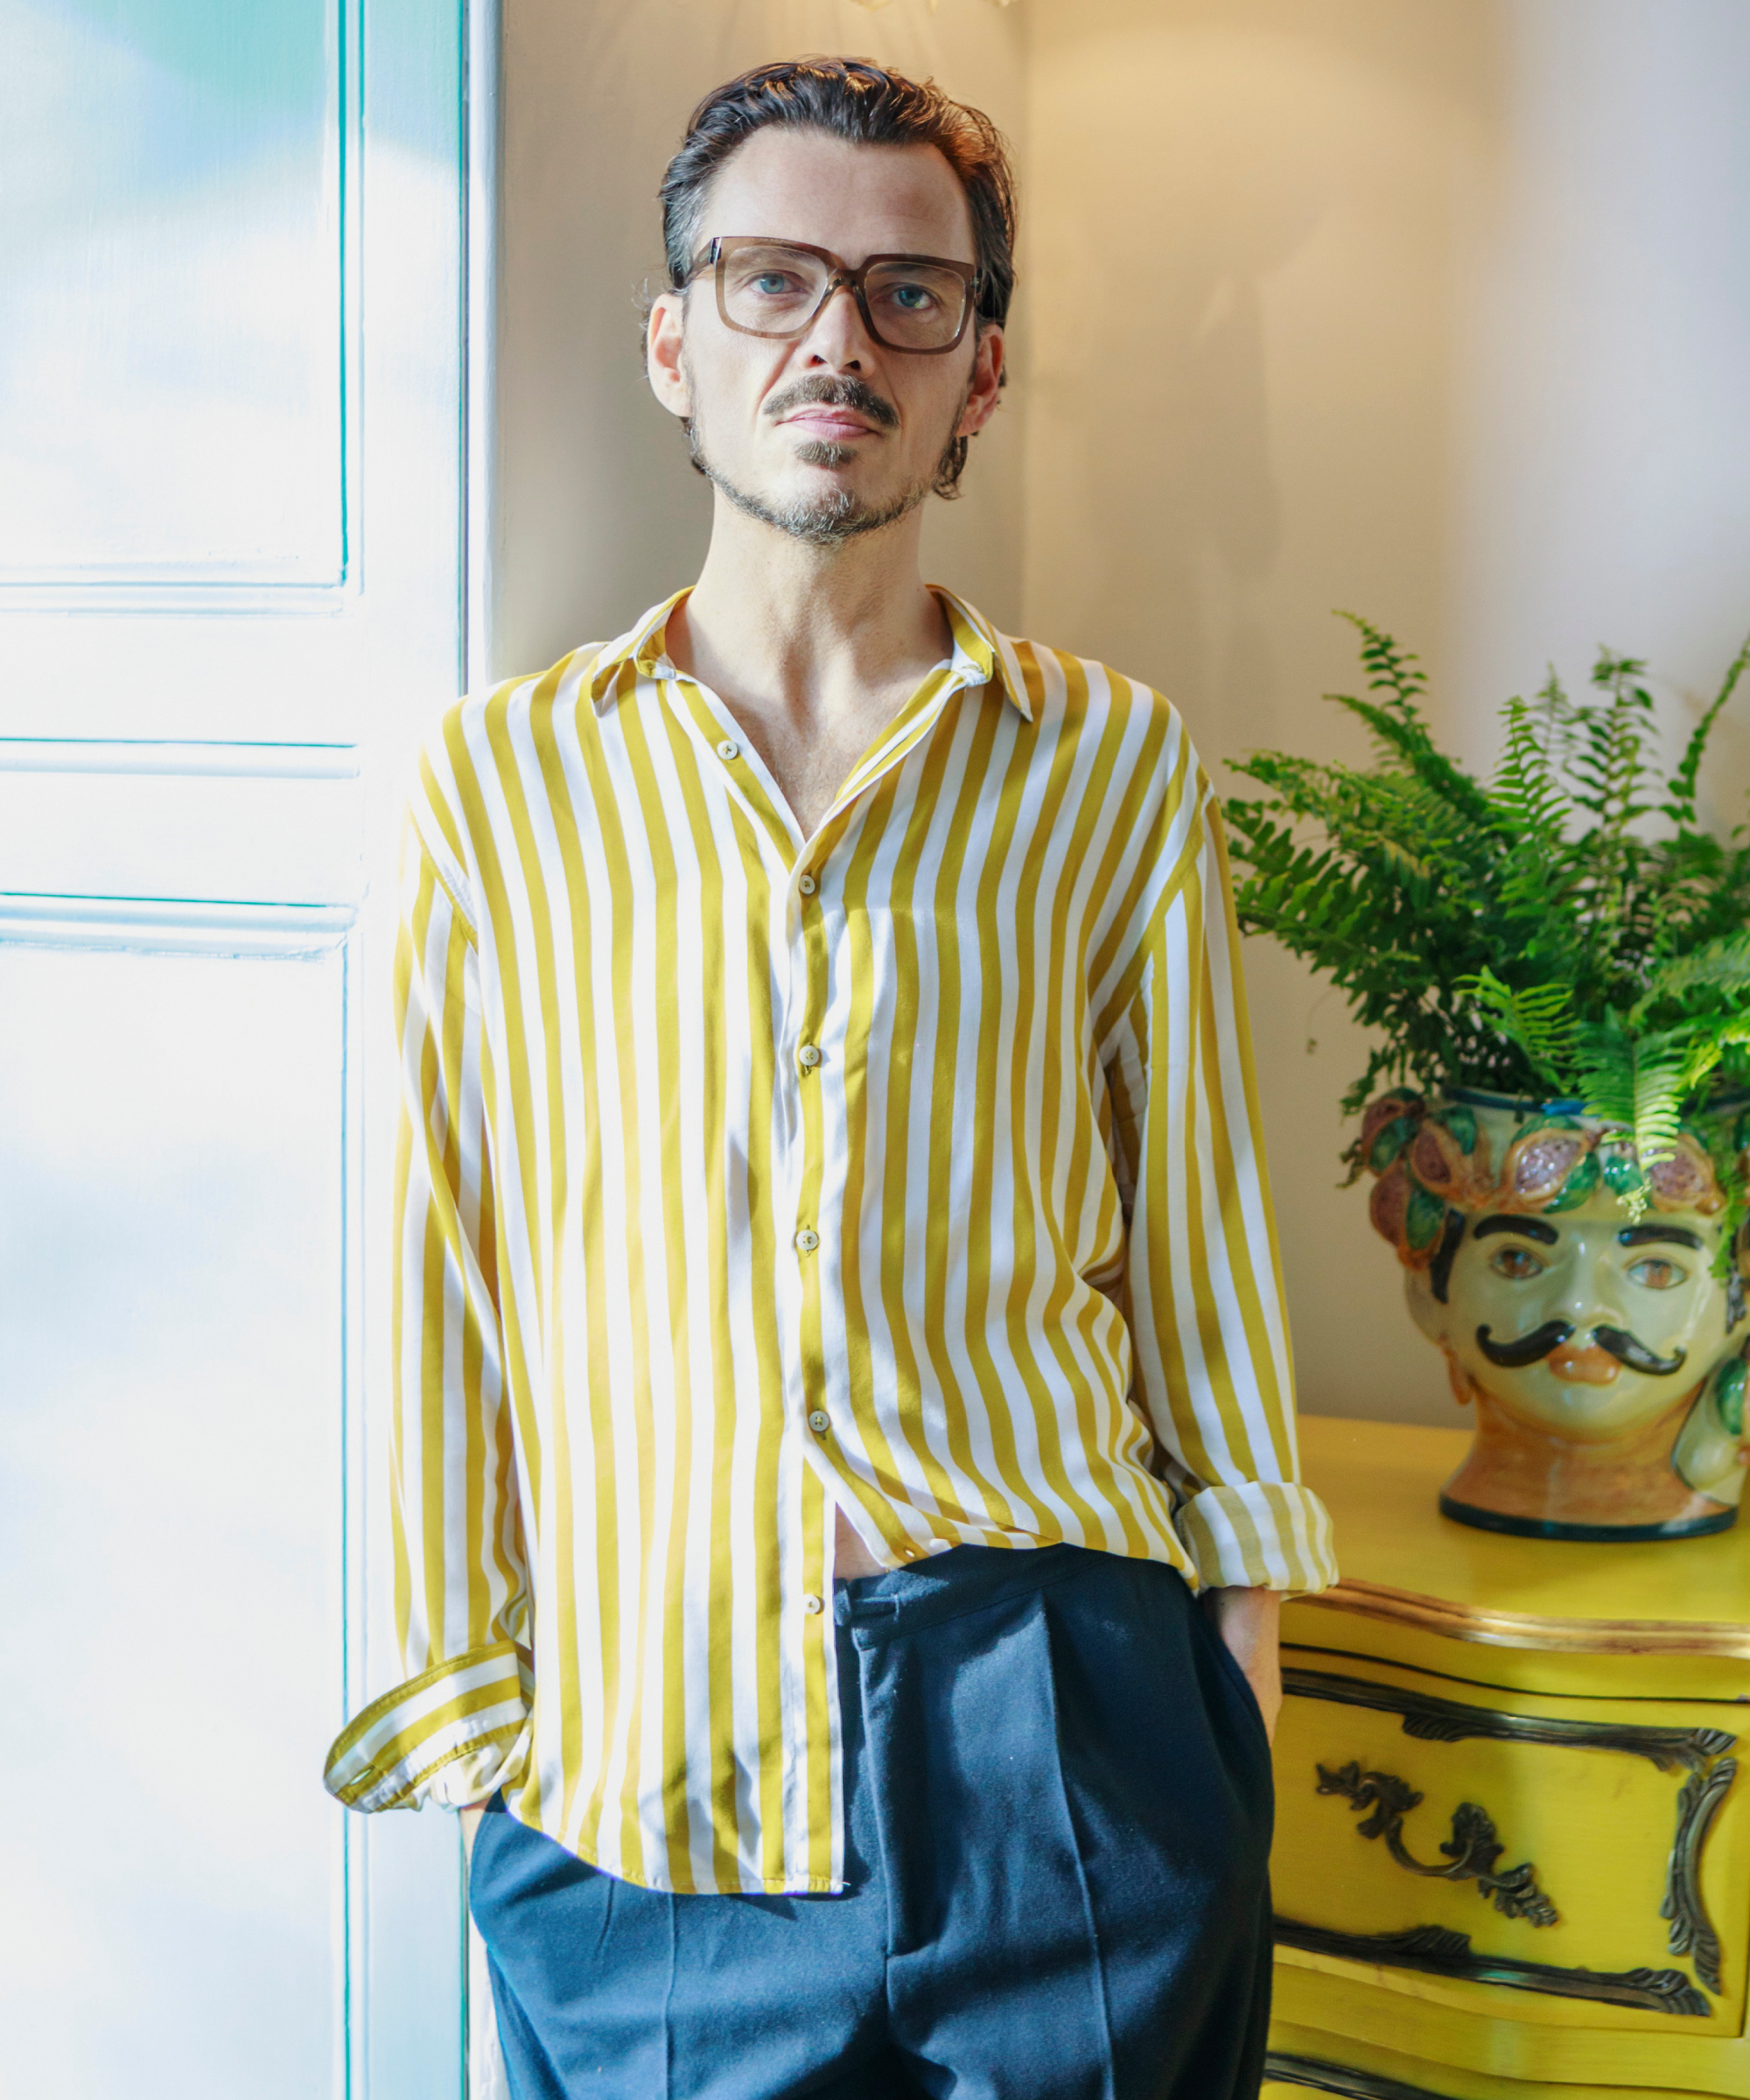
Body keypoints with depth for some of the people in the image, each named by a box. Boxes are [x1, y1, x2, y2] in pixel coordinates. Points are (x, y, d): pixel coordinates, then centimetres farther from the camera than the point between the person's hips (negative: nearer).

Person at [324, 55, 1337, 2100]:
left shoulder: (1114, 761, 5)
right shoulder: (503, 777, 3)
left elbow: (1197, 1235, 8)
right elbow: (451, 1272, 6)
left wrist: (1241, 1675, 7)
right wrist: (466, 1690, 6)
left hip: (1054, 1711, 1)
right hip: (643, 1758, 0)